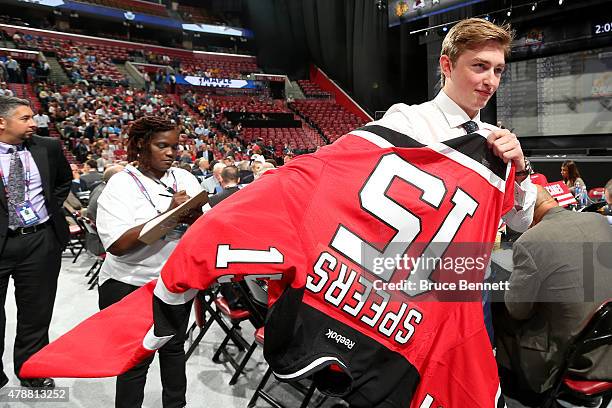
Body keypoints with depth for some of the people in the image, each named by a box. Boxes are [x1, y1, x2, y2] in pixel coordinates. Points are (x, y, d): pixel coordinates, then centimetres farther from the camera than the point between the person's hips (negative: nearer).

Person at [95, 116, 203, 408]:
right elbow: (118, 244, -22)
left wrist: (191, 216, -25)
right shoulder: (121, 184, -10)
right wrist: (168, 214, -27)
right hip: (131, 285, -4)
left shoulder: (184, 178, 3)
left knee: (174, 348, 18)